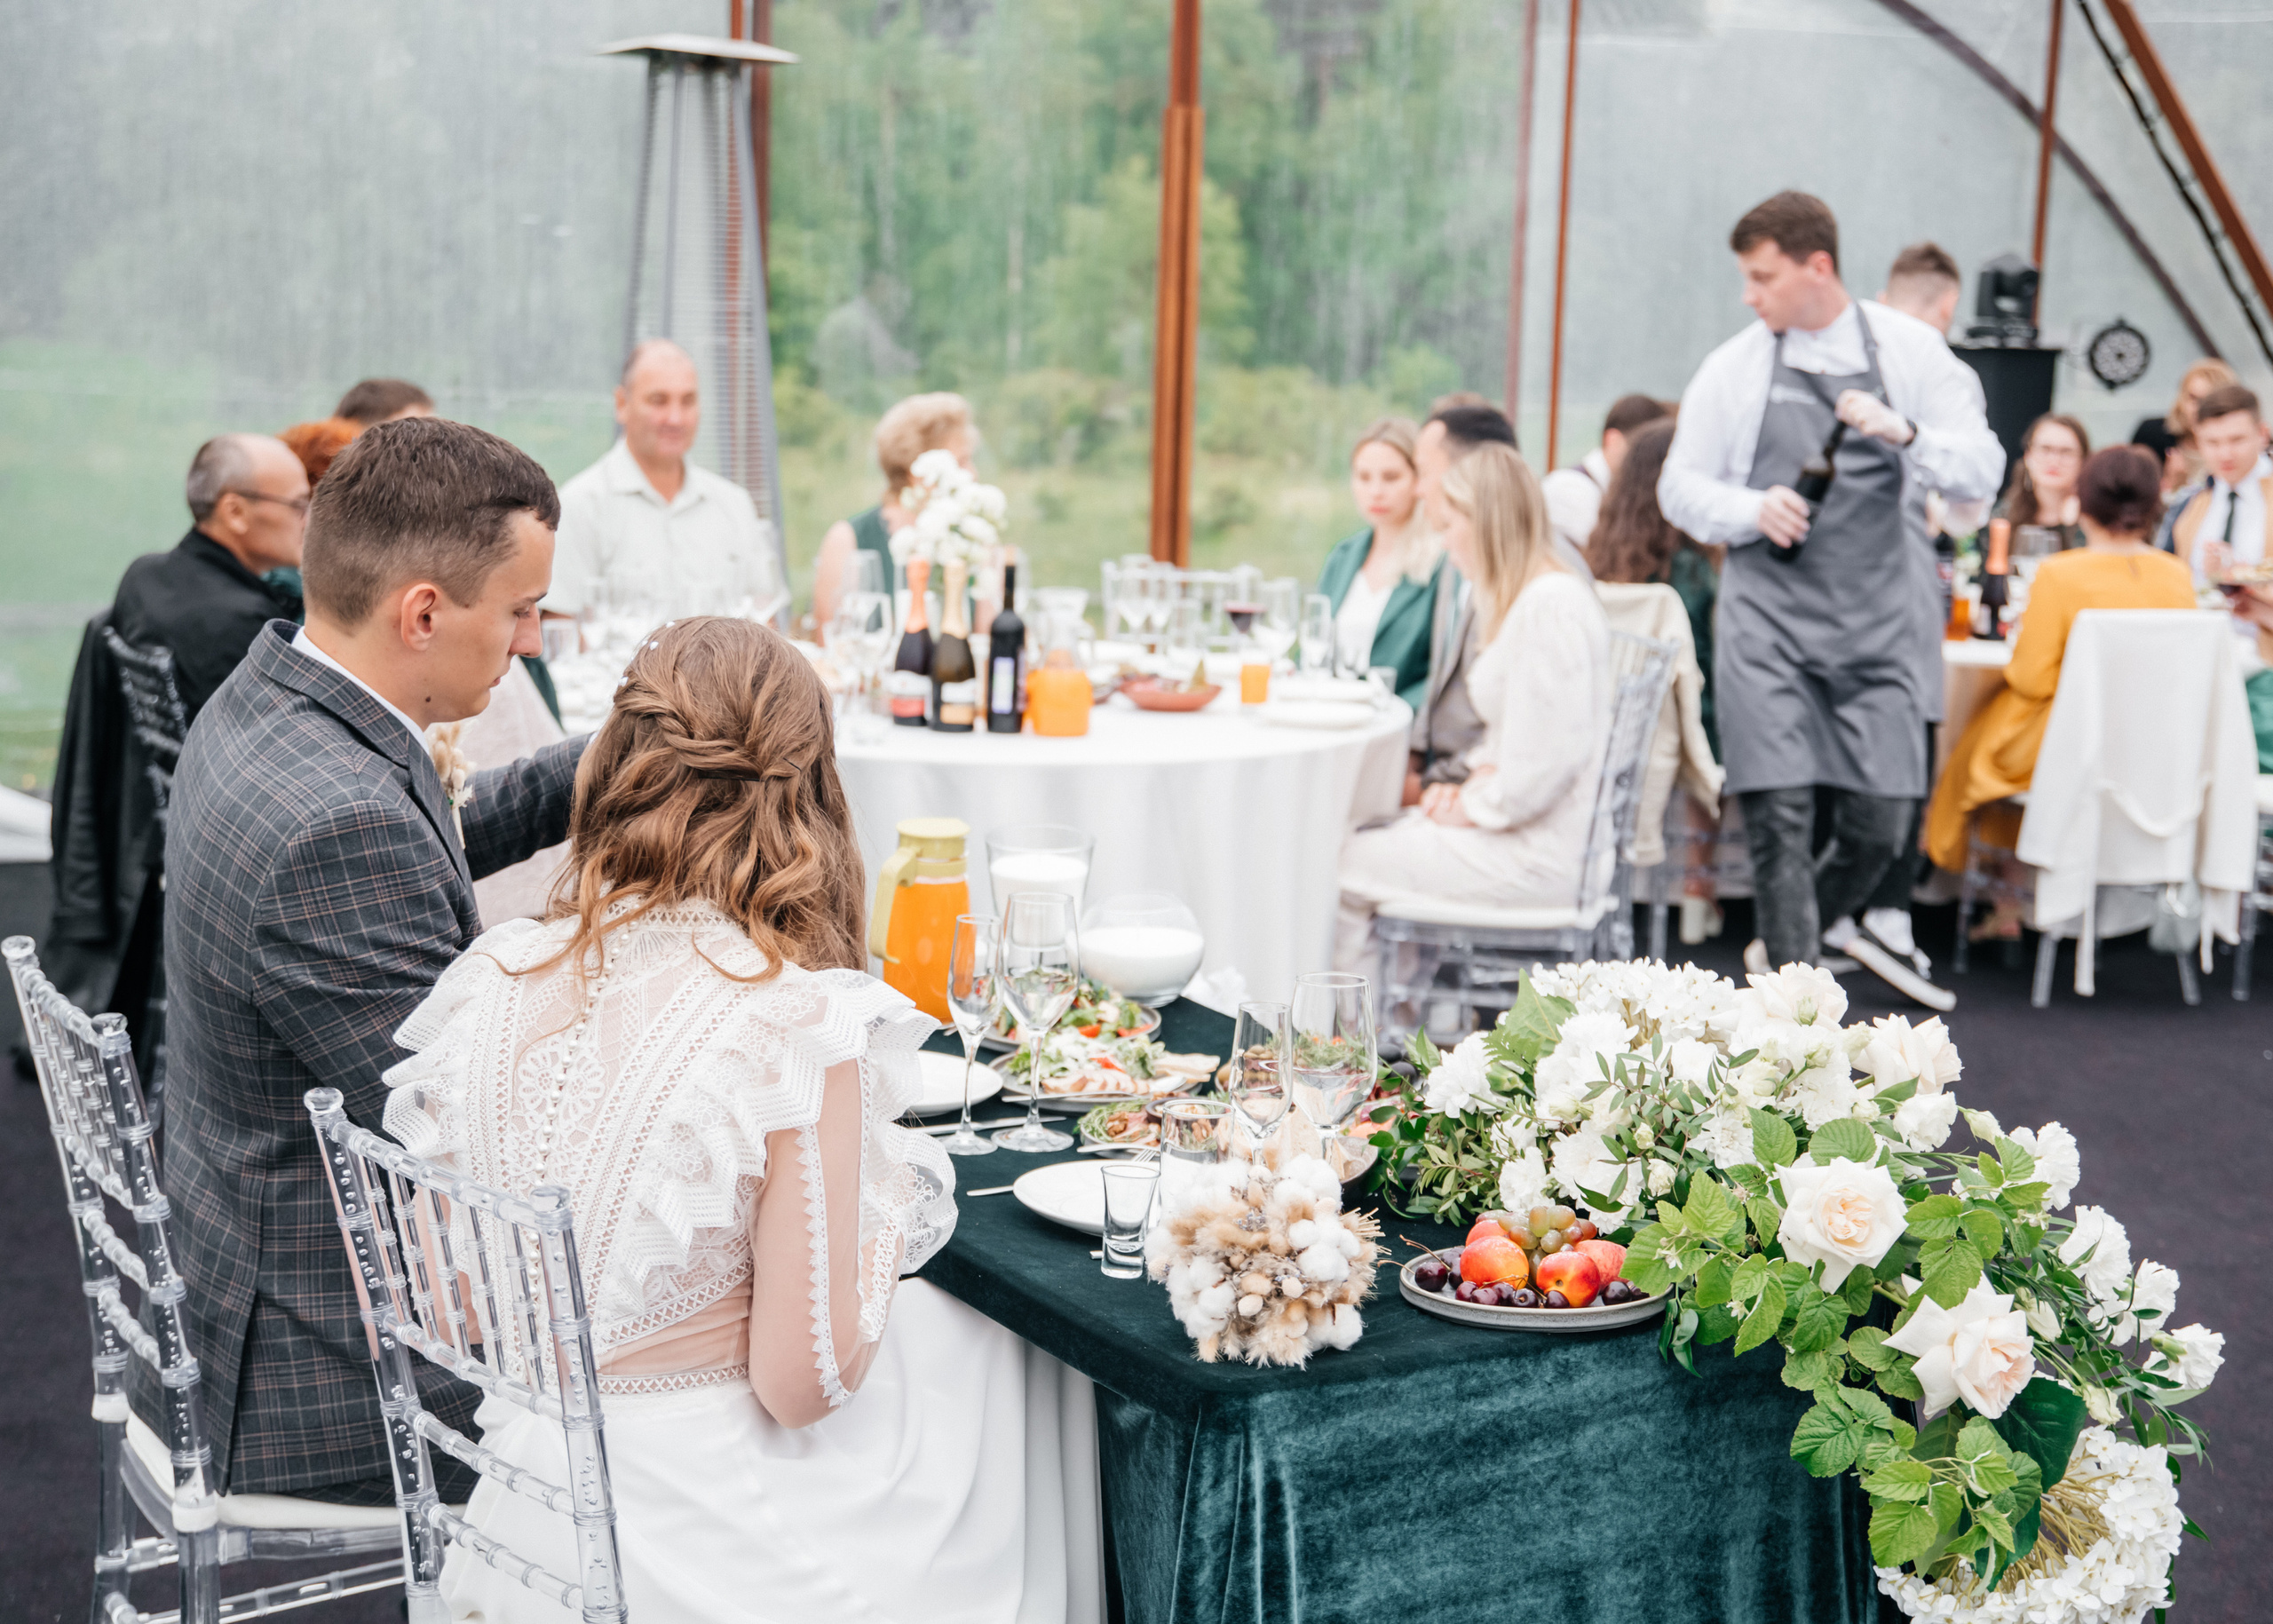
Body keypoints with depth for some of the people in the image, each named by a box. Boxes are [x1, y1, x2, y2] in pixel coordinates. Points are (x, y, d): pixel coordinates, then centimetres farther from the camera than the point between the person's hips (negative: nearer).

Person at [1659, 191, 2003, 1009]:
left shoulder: (1911, 351, 4)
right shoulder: (1734, 367, 5)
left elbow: (1982, 470, 1)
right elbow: (1680, 486, 10)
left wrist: (1904, 432, -17)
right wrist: (1753, 510, -9)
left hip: (1879, 619, 1)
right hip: (1767, 613, 0)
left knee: (1879, 817, 2)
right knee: (1779, 812, -8)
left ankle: (1811, 931, 30)